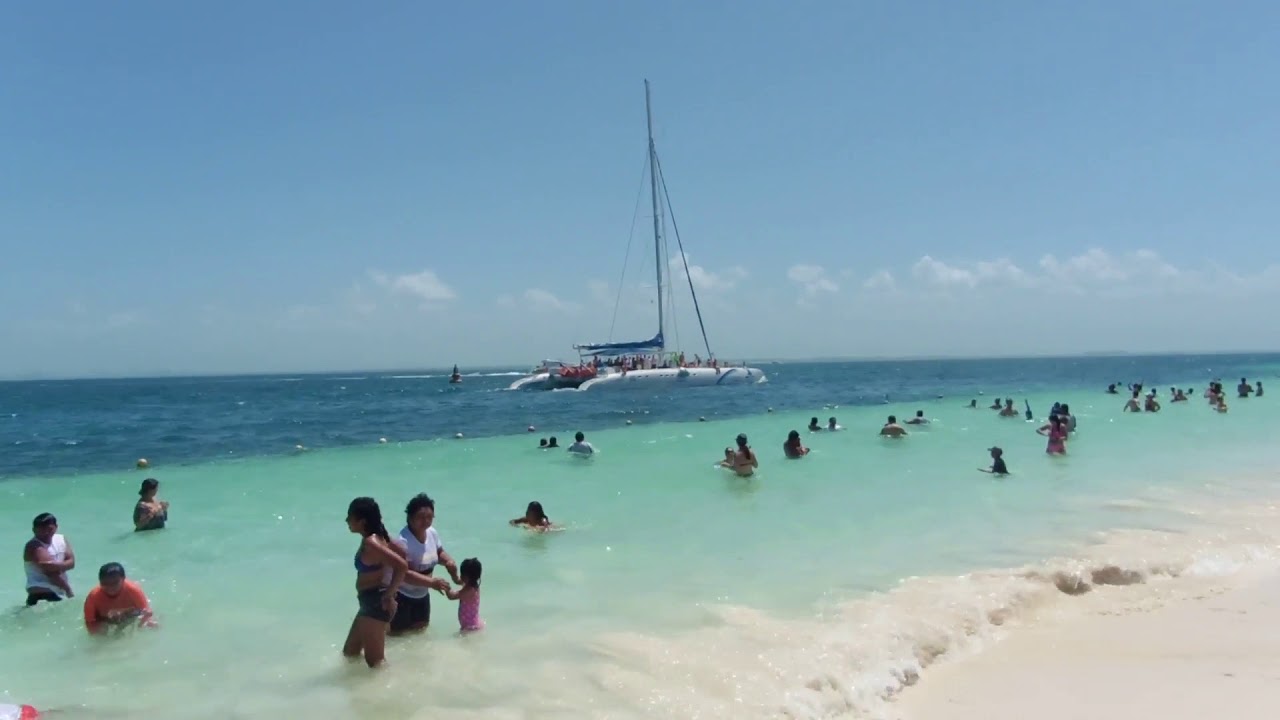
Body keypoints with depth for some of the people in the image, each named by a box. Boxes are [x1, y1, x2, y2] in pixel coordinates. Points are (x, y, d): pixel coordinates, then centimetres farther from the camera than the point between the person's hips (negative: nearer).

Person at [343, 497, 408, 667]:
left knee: (375, 661, 3)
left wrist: (389, 595, -22)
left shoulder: (370, 543, -23)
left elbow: (402, 565, -33)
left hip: (376, 604, -10)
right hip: (370, 602, 10)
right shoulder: (375, 537, 6)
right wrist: (390, 590, 12)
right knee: (350, 652, 22)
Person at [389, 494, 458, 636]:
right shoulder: (402, 542, -31)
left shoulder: (432, 533, -8)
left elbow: (439, 552, 10)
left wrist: (448, 561, -12)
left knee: (422, 626, 23)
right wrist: (432, 582, -41)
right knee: (398, 632, 1)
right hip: (401, 595, -8)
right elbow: (404, 574, -35)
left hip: (422, 593, 8)